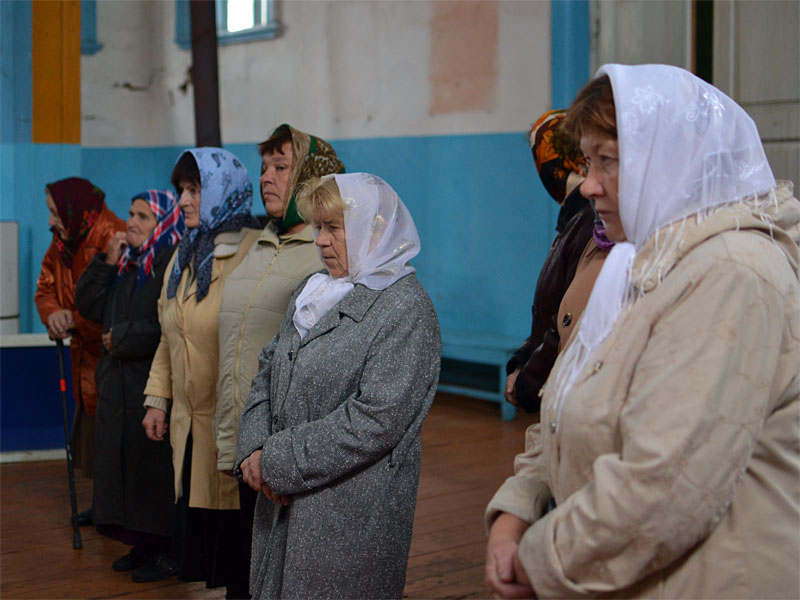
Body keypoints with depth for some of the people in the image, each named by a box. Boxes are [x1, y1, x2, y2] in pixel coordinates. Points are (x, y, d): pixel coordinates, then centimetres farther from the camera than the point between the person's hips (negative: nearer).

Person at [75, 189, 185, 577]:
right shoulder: (127, 262, 14)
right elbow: (88, 306, 13)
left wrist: (122, 338, -10)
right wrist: (107, 262, 1)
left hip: (154, 383, -9)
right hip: (119, 383, 9)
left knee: (154, 464, -2)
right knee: (123, 459, 11)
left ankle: (169, 546, 10)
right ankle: (143, 542, 21)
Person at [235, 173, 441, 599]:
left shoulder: (405, 308, -12)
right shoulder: (313, 291, 12)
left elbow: (376, 420, -20)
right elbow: (268, 372, 14)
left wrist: (280, 462, -17)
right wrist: (253, 450, -3)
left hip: (352, 513, -7)